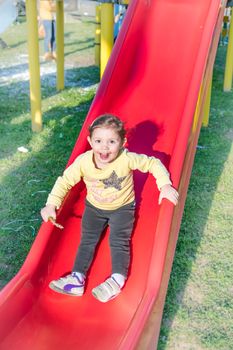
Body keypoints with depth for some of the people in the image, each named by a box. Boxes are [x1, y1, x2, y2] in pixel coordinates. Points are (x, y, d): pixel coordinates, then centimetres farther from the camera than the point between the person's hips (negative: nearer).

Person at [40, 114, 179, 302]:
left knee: (119, 241, -13)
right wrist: (52, 204, -20)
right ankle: (77, 278, -3)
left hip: (122, 207, -2)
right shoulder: (83, 161, -22)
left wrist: (165, 185, -28)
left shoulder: (127, 159, -27)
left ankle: (117, 279, -12)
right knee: (87, 241, -3)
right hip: (94, 207, 2)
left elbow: (153, 163, -16)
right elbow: (65, 181, -12)